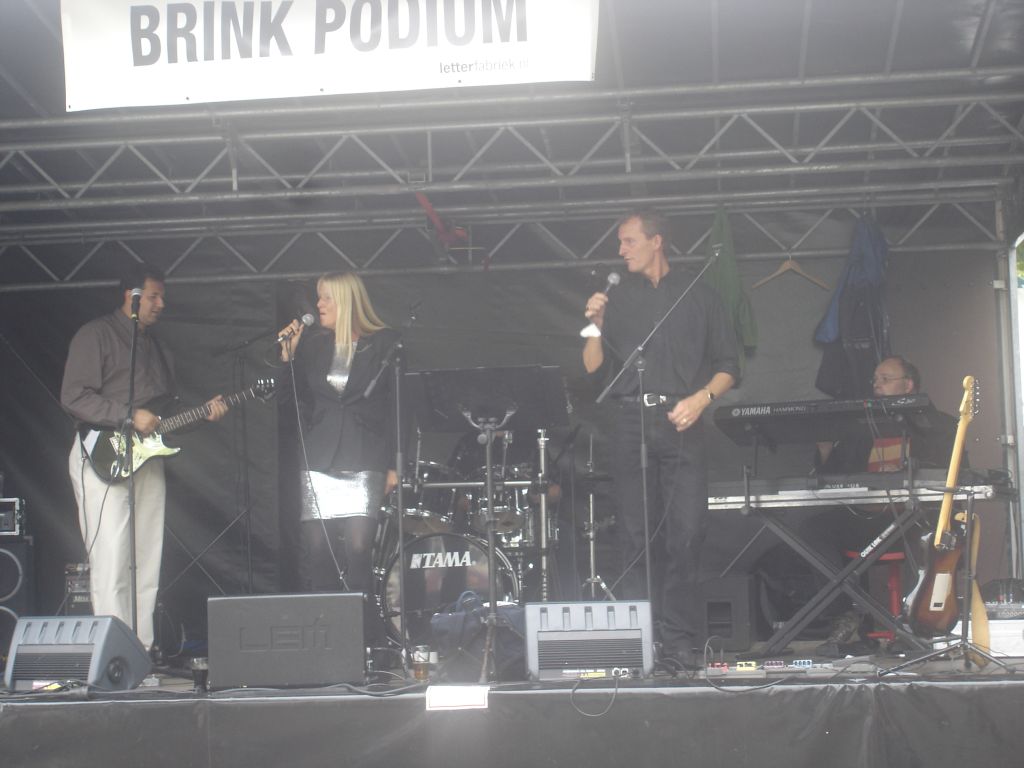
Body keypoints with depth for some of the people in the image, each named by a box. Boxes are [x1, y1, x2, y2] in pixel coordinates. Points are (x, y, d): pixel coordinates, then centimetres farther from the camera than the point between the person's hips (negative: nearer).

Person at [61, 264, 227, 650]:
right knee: (111, 562, -12)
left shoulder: (155, 346, 22)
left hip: (147, 457, 8)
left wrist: (203, 412, 8)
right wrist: (129, 417, -18)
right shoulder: (96, 335, -3)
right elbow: (73, 396, -13)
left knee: (146, 565, 6)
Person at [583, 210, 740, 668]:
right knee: (634, 536, 0)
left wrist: (701, 398, -9)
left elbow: (728, 366, 8)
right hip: (630, 421, 2)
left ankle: (679, 639, -3)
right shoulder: (617, 300, 15)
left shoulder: (697, 296, 10)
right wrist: (595, 326, -5)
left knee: (686, 533, -8)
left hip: (681, 423, -2)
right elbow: (594, 369, 11)